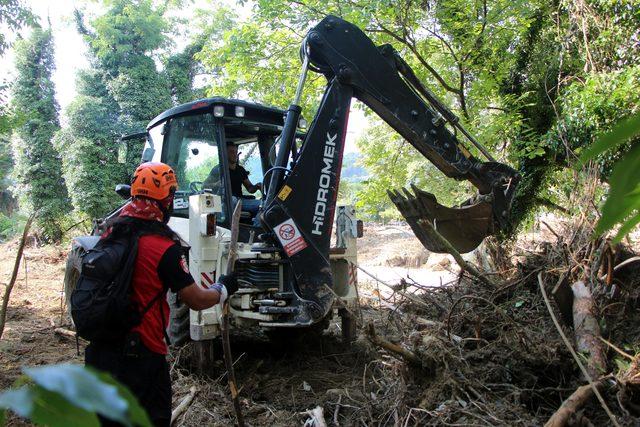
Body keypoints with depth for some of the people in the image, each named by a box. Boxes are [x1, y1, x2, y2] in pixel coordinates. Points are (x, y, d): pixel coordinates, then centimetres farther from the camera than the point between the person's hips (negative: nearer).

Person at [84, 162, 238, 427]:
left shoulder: (113, 230, 0)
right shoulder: (165, 247, -20)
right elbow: (197, 300, -13)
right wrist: (224, 288, 3)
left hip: (101, 345, 7)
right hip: (140, 350, -7)